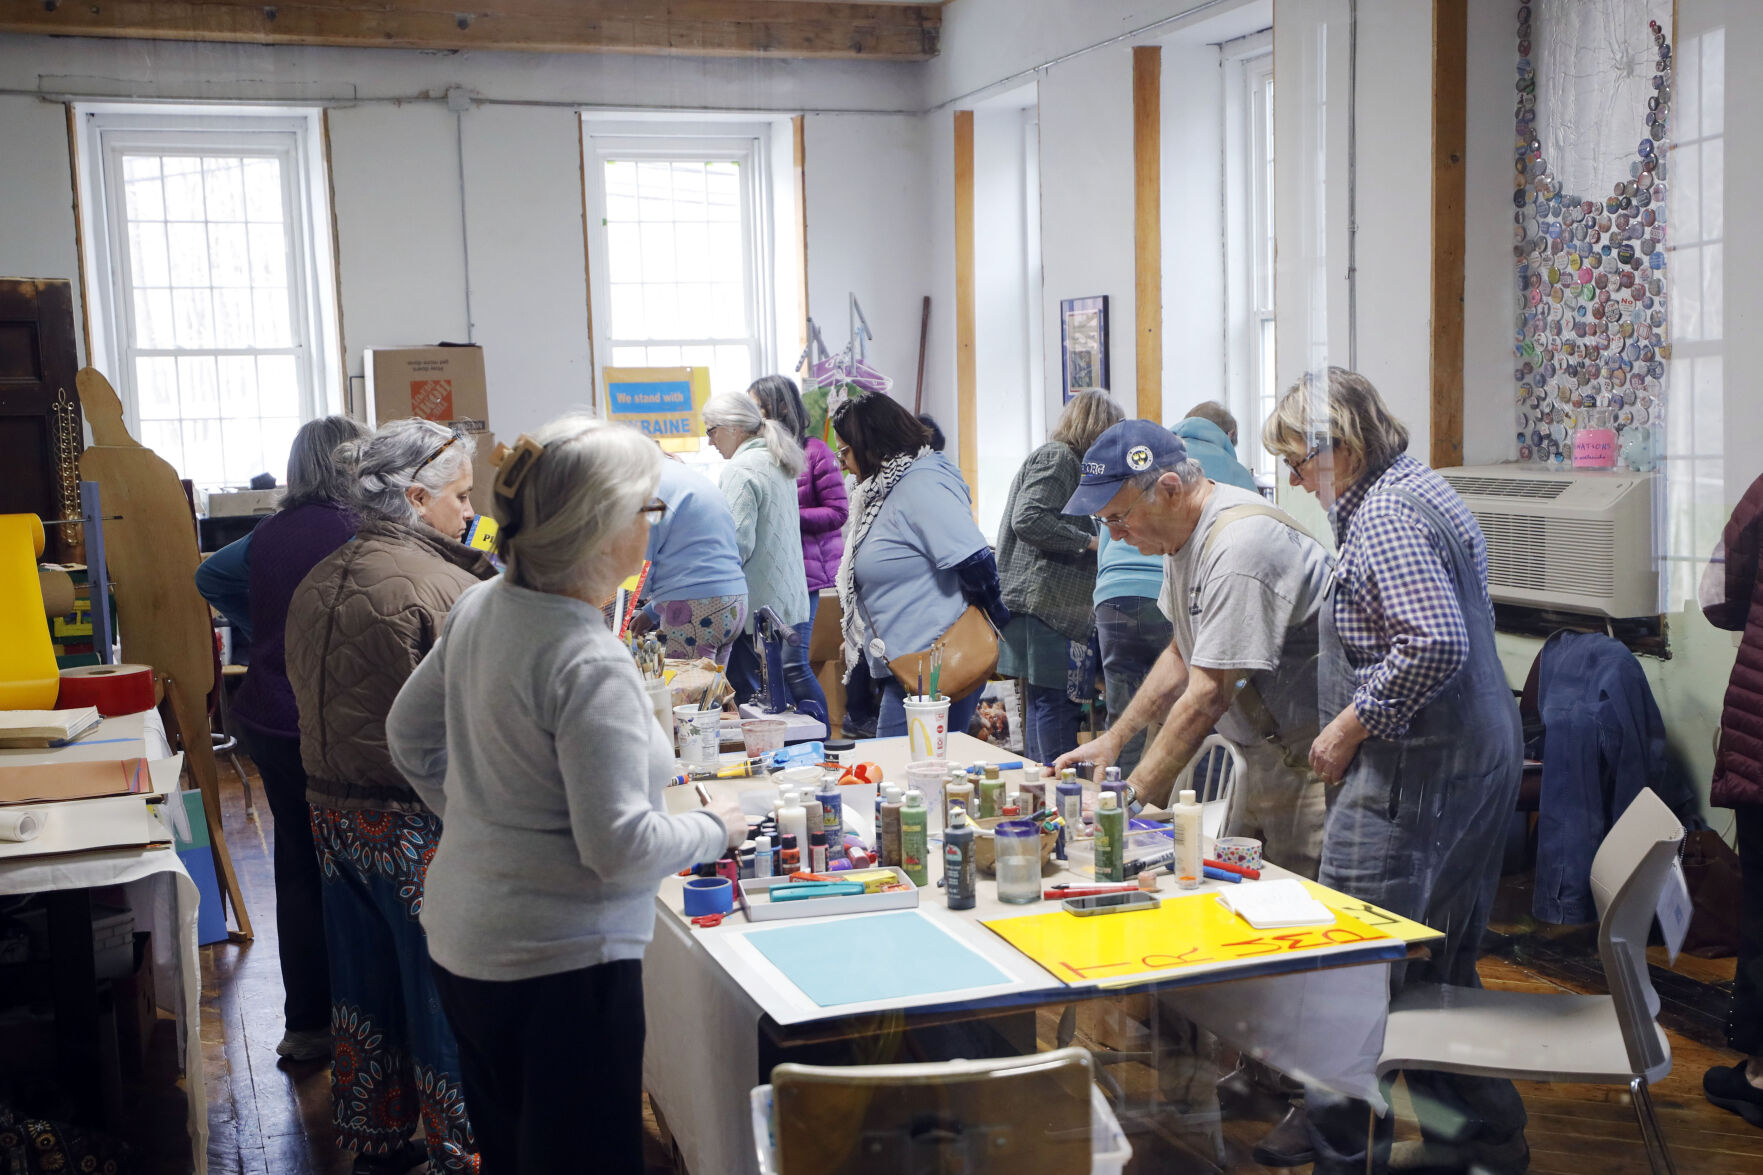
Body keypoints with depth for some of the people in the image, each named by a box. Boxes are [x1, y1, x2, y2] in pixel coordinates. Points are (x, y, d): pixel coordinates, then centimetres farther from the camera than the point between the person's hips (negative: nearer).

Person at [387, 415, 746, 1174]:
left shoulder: (478, 608, 1)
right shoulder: (590, 667, -24)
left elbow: (411, 737, 15)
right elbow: (620, 846, -24)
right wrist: (715, 830, -8)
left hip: (463, 941, 9)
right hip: (559, 965, -9)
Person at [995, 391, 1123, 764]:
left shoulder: (1062, 459, 23)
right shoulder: (1057, 457, -9)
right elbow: (1028, 519, -21)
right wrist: (1089, 541, -17)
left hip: (1047, 604, 11)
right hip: (1045, 604, -11)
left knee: (1043, 703, 13)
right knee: (1055, 705, -9)